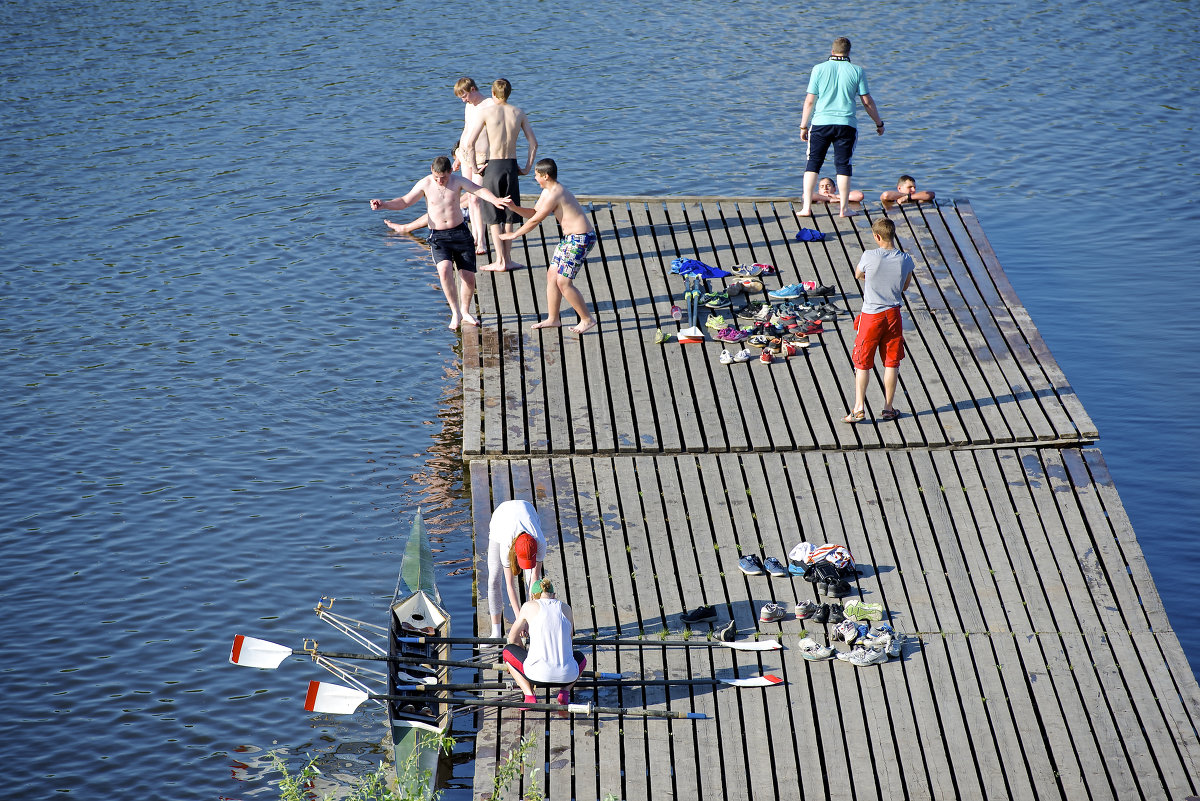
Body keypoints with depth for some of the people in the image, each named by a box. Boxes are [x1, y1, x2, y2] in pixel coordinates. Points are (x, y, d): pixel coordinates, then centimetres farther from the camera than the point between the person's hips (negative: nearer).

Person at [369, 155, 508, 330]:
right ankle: (455, 312, -14)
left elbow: (479, 190, -16)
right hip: (438, 237, -1)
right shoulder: (425, 184, -3)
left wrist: (495, 200, -36)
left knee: (469, 277, -2)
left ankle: (465, 312, 22)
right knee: (444, 269, -28)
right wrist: (383, 204, -14)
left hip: (460, 232, 1)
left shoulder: (458, 181, -4)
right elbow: (404, 202, 2)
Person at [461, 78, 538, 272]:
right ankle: (507, 259, 14)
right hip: (511, 165, 3)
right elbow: (534, 143, 6)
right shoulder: (519, 113, 4)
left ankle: (501, 261, 1)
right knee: (508, 216, 12)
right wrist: (527, 168, 11)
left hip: (492, 166, -3)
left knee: (494, 217, 4)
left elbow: (469, 142, -13)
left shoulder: (485, 112, -7)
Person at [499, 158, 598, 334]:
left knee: (563, 282, -10)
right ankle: (553, 319, 20)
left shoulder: (554, 195, -21)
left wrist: (513, 235, -2)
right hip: (570, 238, 11)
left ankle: (587, 319, 0)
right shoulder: (547, 192, 11)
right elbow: (533, 213, 21)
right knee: (552, 275, 12)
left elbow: (535, 221, -14)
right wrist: (513, 207, 5)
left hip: (580, 239, -11)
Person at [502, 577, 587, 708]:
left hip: (538, 673, -3)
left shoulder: (529, 606, 6)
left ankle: (529, 695, 6)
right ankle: (565, 691, 10)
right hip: (567, 675, 3)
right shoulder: (566, 608, 14)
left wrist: (526, 655, 32)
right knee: (580, 657, 40)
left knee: (508, 651, 26)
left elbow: (513, 637, 14)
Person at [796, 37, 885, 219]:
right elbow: (867, 102, 3)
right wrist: (879, 123, 15)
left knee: (812, 164, 7)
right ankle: (844, 208, 8)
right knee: (843, 165, 8)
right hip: (846, 124, 0)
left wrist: (804, 126, 8)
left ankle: (806, 207, 3)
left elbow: (809, 100, 0)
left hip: (821, 122, 0)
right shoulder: (856, 71, 1)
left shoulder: (819, 69, 0)